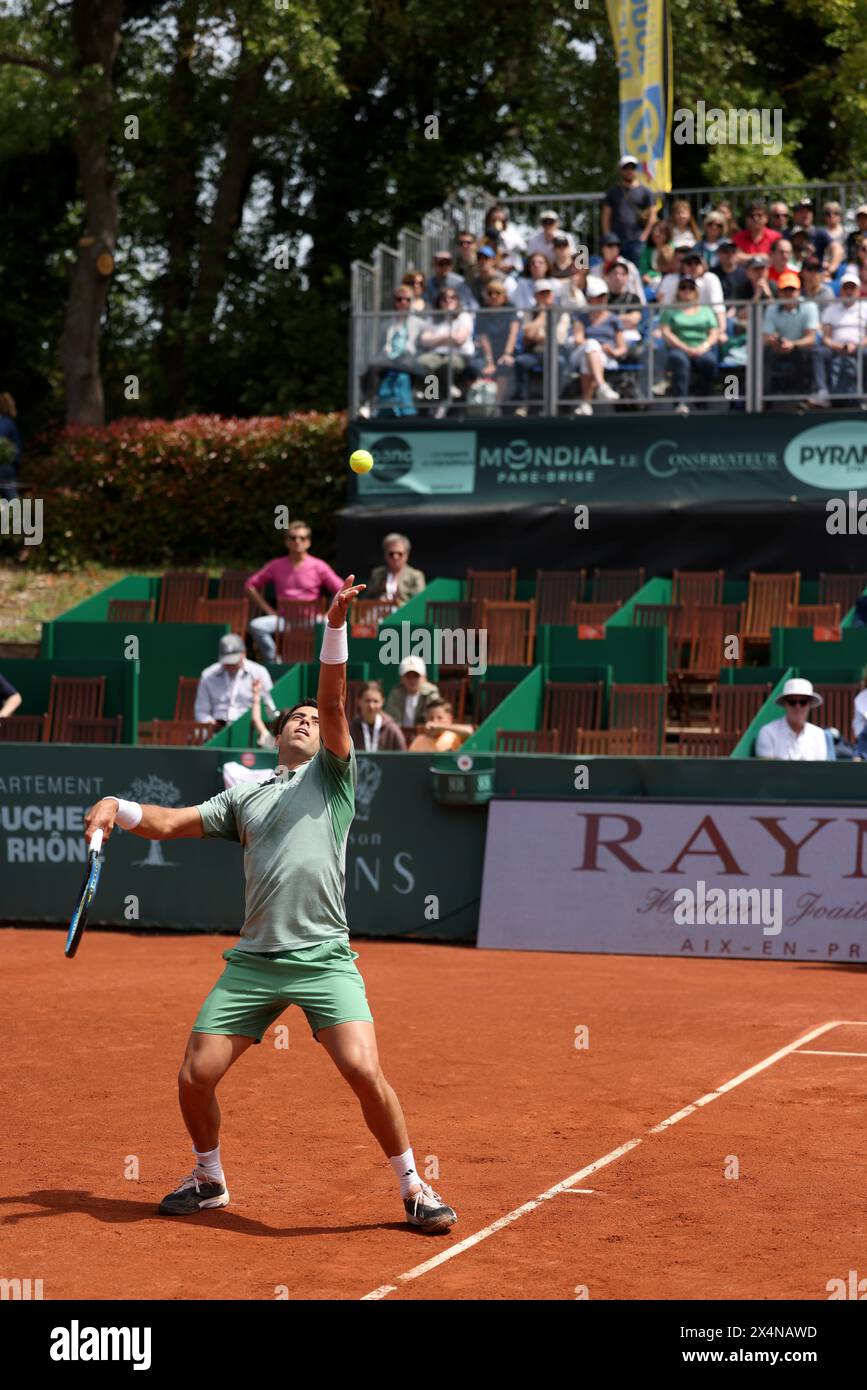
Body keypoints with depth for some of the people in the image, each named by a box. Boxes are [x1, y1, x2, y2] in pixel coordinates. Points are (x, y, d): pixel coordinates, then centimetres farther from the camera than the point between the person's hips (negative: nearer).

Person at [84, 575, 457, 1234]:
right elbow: (168, 823, 18)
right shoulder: (244, 798, 20)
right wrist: (118, 805, -1)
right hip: (253, 961, 4)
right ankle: (210, 1180, 26)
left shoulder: (332, 774, 11)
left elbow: (333, 700, -2)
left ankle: (414, 1187, -1)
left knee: (365, 1072, -18)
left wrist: (336, 624, -16)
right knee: (195, 1077, 0)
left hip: (324, 958, -4)